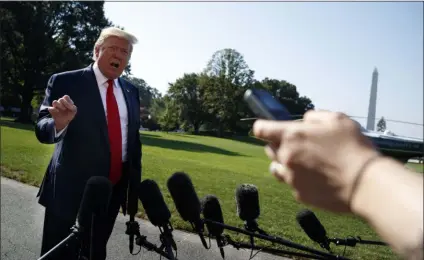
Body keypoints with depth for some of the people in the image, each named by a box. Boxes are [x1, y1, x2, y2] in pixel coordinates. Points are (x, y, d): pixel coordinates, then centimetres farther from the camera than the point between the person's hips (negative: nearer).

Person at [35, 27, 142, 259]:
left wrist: (134, 187, 10)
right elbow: (42, 131, -13)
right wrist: (59, 123, -37)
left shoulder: (131, 91, 6)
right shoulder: (65, 82, -8)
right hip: (70, 190, -4)